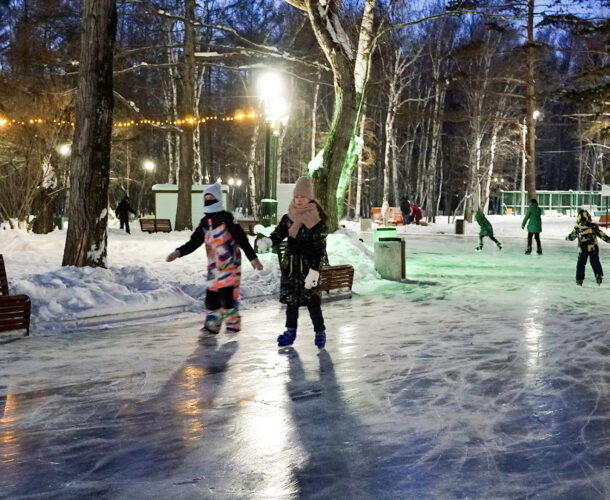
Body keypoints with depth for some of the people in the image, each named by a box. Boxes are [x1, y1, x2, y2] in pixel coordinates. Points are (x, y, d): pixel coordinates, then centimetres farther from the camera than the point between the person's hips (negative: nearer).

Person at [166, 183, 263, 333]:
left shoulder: (226, 218, -7)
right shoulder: (205, 222, 13)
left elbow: (242, 238, -9)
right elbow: (194, 242, 9)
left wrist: (252, 257, -12)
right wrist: (179, 252, -7)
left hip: (229, 262, -7)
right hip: (213, 264, 7)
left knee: (227, 293, -9)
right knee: (211, 294, 5)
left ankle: (233, 322, 6)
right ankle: (212, 324, 15)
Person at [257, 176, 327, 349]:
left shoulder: (317, 220, -10)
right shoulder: (288, 218, 4)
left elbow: (319, 248, -12)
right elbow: (278, 234, -2)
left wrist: (314, 270, -18)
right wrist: (268, 242, -25)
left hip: (308, 265, -5)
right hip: (290, 264, 5)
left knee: (311, 300, -3)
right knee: (291, 298, 10)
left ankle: (320, 332, 12)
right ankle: (290, 331, 23)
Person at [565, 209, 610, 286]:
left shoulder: (577, 228, 1)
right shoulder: (593, 226, 0)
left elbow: (572, 237, 13)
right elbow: (601, 234, 3)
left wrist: (567, 237, 34)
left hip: (582, 249, 0)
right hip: (593, 248, 0)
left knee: (581, 263, 9)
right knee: (595, 262, 12)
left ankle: (579, 279, 9)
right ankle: (599, 275, 3)